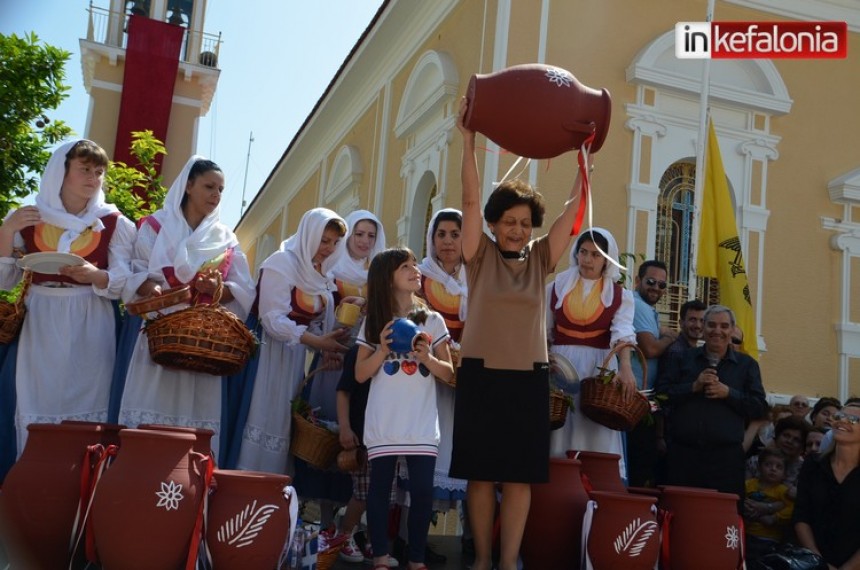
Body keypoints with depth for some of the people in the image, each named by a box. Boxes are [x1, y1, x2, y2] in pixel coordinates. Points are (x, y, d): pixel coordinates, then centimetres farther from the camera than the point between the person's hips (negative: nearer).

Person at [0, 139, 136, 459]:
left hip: (91, 328, -1)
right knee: (37, 409, 2)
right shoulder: (26, 220, 6)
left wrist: (94, 275, -22)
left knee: (88, 408, -1)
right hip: (40, 327, 1)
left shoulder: (113, 223, 2)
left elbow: (125, 283, -2)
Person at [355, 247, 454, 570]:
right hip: (384, 425, 0)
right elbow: (361, 374, 1)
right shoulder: (373, 323, 3)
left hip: (422, 425, 0)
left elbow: (448, 374, 5)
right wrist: (382, 350, -15)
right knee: (380, 488, 5)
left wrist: (427, 357, -14)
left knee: (422, 491, 0)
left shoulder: (433, 321, 4)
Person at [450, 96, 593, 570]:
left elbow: (572, 212, 5)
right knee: (481, 474, 4)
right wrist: (469, 142, -11)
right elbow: (471, 200, -6)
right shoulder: (480, 256, 1)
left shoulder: (540, 260, 8)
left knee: (520, 476, 3)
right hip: (481, 373, -2)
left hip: (529, 376, 2)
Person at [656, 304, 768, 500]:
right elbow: (661, 393, 3)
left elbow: (760, 407, 3)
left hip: (726, 456, -1)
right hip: (683, 452, 1)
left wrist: (729, 393, -9)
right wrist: (693, 387, -9)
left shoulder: (746, 364, 11)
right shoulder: (684, 358, 13)